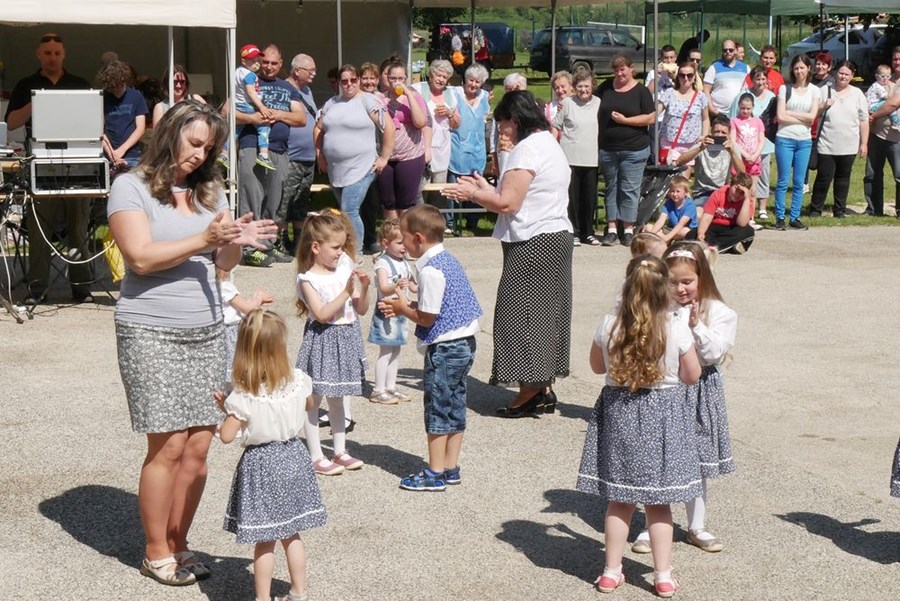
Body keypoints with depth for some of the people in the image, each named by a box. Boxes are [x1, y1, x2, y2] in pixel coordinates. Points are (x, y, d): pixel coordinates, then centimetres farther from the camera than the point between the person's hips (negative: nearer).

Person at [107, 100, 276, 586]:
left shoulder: (209, 190, 14)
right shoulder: (131, 187, -2)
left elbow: (221, 265, 14)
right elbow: (142, 257, -14)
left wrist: (236, 242, -7)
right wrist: (203, 239, -19)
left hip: (207, 330, 5)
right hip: (152, 333, -5)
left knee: (199, 444, 3)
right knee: (168, 446, -6)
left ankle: (178, 542, 18)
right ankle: (156, 554, 9)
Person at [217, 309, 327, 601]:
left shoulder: (243, 396, -21)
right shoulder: (298, 381, -9)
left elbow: (226, 436, -16)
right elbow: (308, 403, 14)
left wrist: (225, 409, 1)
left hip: (260, 464, -4)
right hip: (292, 458, 5)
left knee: (264, 541, 5)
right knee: (291, 534, 19)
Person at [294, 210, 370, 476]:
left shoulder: (346, 267, 2)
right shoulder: (308, 279, -12)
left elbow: (361, 310, 5)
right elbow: (323, 314, -21)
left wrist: (364, 289, -13)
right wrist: (346, 292, -25)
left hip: (346, 339, 6)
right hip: (322, 339, -6)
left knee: (338, 398, 17)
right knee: (313, 399, 1)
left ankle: (340, 451, 28)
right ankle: (316, 457, 9)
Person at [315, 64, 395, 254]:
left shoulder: (368, 101, -5)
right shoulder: (332, 103, 13)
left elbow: (389, 127, -9)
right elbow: (318, 129, 22)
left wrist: (384, 158, -9)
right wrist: (320, 155, 13)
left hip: (360, 168, -6)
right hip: (335, 169, 6)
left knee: (349, 211, -14)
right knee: (346, 212, 11)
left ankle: (355, 253, -5)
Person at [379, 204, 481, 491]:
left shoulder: (430, 271, -20)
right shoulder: (448, 260, 10)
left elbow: (427, 318, -18)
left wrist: (403, 308, -1)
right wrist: (406, 306, 9)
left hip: (445, 348, -10)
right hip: (464, 343, 10)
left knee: (437, 408, 0)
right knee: (455, 407, 14)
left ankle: (435, 474, 7)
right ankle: (450, 467, 22)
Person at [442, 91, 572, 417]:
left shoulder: (527, 149, -15)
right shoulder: (550, 144, 17)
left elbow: (508, 203, -19)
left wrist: (472, 194, -5)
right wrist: (486, 189, 17)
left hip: (533, 243, -10)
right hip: (558, 235, 10)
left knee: (522, 311, -4)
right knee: (545, 311, 13)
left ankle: (530, 391, -3)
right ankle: (545, 389, 17)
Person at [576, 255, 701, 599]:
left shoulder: (609, 327, -8)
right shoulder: (678, 330, -14)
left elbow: (597, 366, 8)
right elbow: (692, 376, -2)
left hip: (618, 414, 1)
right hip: (664, 417, -1)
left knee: (619, 501, 11)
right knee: (658, 502, 9)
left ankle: (611, 572, 18)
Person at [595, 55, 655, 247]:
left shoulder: (640, 91, -3)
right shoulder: (605, 87, 8)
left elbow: (651, 118, -8)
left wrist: (625, 120, -14)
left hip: (633, 150, -4)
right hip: (607, 149, 4)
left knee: (630, 189, -1)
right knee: (611, 188, 8)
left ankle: (628, 230, 6)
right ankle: (612, 229, 13)